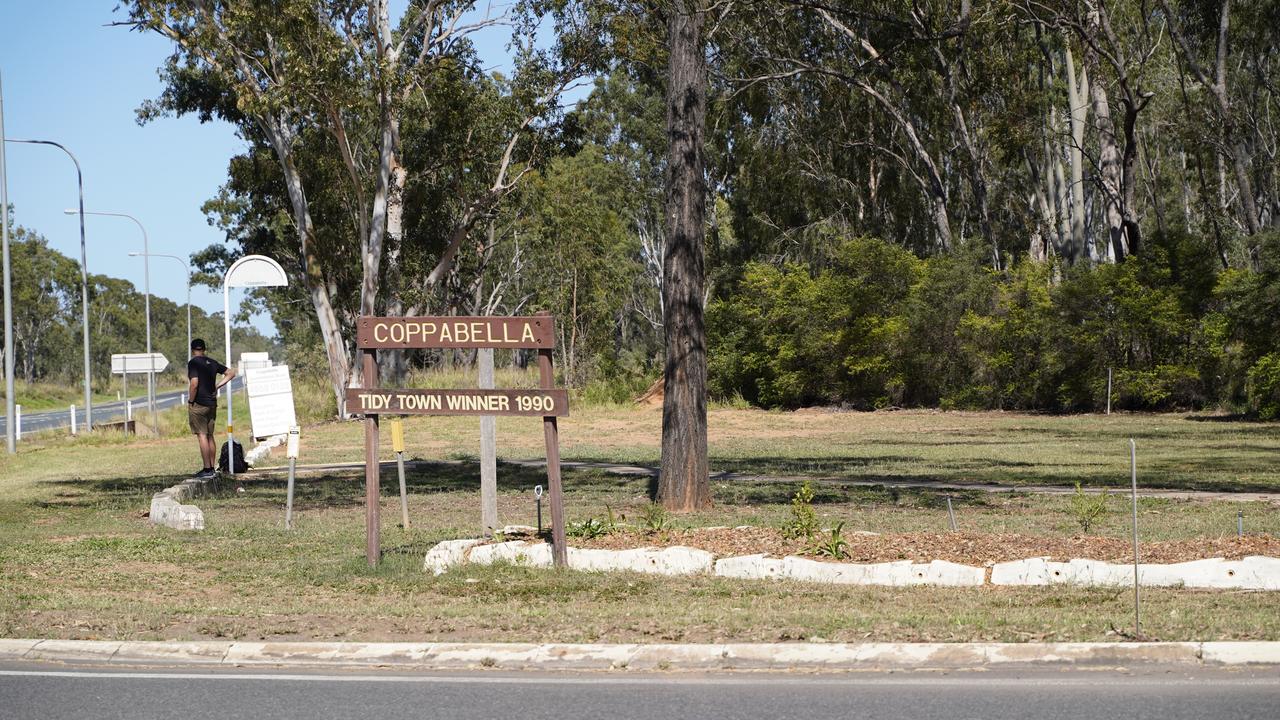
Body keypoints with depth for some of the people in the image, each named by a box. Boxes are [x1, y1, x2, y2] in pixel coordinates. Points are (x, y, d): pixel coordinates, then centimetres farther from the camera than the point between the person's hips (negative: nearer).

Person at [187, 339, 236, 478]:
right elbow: (231, 373, 16)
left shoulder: (193, 363, -12)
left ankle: (207, 469, -8)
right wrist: (217, 386, 12)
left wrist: (190, 402, -10)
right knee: (209, 436, 13)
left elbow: (194, 384, -21)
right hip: (212, 403, 7)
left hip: (199, 404, -7)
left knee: (202, 436, -5)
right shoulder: (212, 363, 10)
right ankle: (212, 468, 16)